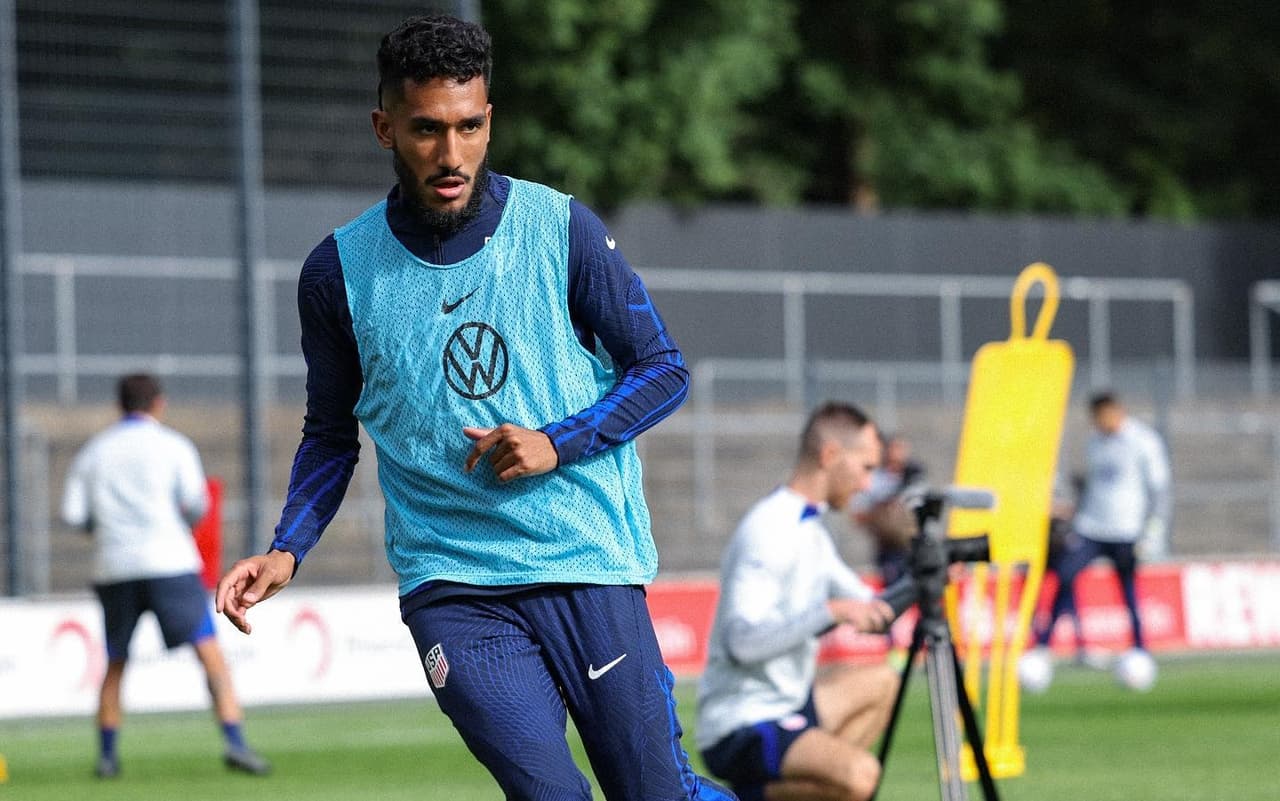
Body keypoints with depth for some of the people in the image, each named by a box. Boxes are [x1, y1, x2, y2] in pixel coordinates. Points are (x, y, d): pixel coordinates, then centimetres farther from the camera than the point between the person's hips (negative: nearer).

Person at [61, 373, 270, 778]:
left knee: (115, 664, 17)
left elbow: (73, 514, 5)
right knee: (210, 653, -6)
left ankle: (107, 754, 14)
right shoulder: (173, 445, 4)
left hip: (113, 568, 4)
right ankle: (235, 742, -20)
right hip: (169, 562, -4)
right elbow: (196, 505, -3)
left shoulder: (91, 452, 13)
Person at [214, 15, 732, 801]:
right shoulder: (339, 271, 2)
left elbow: (664, 369, 5)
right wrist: (287, 550, 1)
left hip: (587, 566, 0)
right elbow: (332, 433, 15)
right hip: (448, 583, 0)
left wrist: (558, 444, -10)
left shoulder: (561, 229, -1)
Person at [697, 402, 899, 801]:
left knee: (880, 682, 28)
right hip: (741, 730, -10)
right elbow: (743, 640, -28)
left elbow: (862, 607, 24)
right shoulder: (768, 531, -17)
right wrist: (830, 612, -31)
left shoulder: (809, 528, 14)